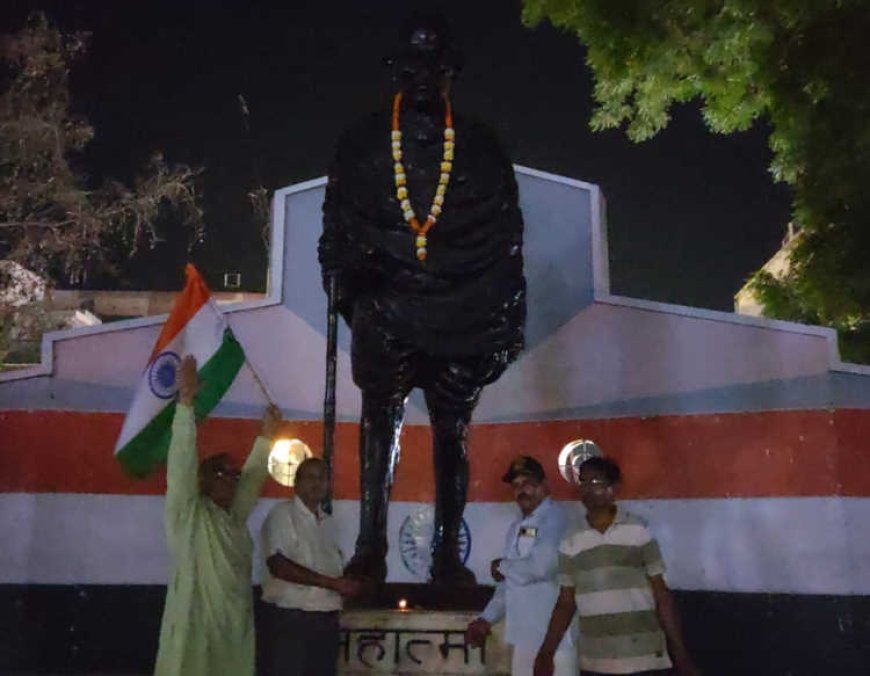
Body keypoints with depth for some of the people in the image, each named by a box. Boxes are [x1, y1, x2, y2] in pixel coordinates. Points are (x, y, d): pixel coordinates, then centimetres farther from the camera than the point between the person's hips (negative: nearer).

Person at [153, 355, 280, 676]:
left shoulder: (235, 517, 13)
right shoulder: (188, 515, -4)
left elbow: (253, 477, 25)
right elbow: (182, 463, -15)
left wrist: (266, 435, 23)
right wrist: (186, 400, -21)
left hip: (236, 633, 6)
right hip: (195, 632, -6)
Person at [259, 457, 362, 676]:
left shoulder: (327, 521, 15)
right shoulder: (282, 514, -7)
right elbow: (278, 565, -18)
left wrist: (346, 584, 4)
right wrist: (331, 582, -19)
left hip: (327, 618, 7)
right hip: (290, 617, -7)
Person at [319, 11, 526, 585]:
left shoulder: (482, 148, 11)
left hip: (464, 318, 0)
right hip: (385, 311, 0)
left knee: (452, 431, 5)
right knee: (380, 419, -3)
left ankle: (448, 554, 8)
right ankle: (370, 548, -1)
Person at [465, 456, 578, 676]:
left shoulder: (555, 519, -12)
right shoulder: (516, 527, 15)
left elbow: (541, 567, -25)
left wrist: (502, 566, -7)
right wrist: (487, 618, 8)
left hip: (554, 637, -8)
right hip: (523, 636, 8)